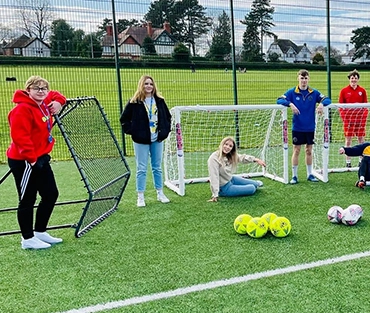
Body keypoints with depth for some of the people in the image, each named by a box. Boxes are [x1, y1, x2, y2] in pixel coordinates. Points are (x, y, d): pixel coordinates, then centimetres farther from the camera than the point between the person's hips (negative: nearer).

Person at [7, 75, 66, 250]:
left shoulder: (44, 104, 9)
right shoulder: (22, 110, -18)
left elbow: (55, 95, 31)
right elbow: (20, 137, -25)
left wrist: (58, 102, 9)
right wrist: (31, 159, -24)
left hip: (41, 158, 10)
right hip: (24, 162, -10)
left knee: (51, 194, 14)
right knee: (27, 200, 0)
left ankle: (40, 232, 27)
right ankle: (28, 239, 14)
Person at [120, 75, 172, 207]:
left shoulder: (160, 101, 3)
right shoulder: (134, 102, -7)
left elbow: (167, 117, 14)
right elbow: (124, 119, -1)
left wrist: (165, 131, 5)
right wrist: (133, 132, -8)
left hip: (157, 140, 4)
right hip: (141, 141, -3)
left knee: (157, 168, 13)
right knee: (141, 169, 2)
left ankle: (160, 194, 24)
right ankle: (140, 197, 11)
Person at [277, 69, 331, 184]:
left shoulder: (314, 92, 2)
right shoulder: (292, 92, -4)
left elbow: (327, 99, 0)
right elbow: (279, 100, -12)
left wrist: (321, 103, -23)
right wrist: (290, 104, -29)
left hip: (310, 128, 2)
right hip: (297, 128, -2)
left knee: (309, 151, 11)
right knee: (296, 151, 3)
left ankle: (310, 174, 23)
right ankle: (294, 176, 12)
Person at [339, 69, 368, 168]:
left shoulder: (362, 90, 8)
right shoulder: (344, 91, 3)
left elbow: (366, 104, 10)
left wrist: (365, 115, -4)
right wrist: (343, 116, -8)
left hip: (360, 119, 2)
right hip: (348, 119, -2)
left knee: (361, 138, 5)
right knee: (348, 139, 0)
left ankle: (362, 160, 15)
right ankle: (348, 161, 7)